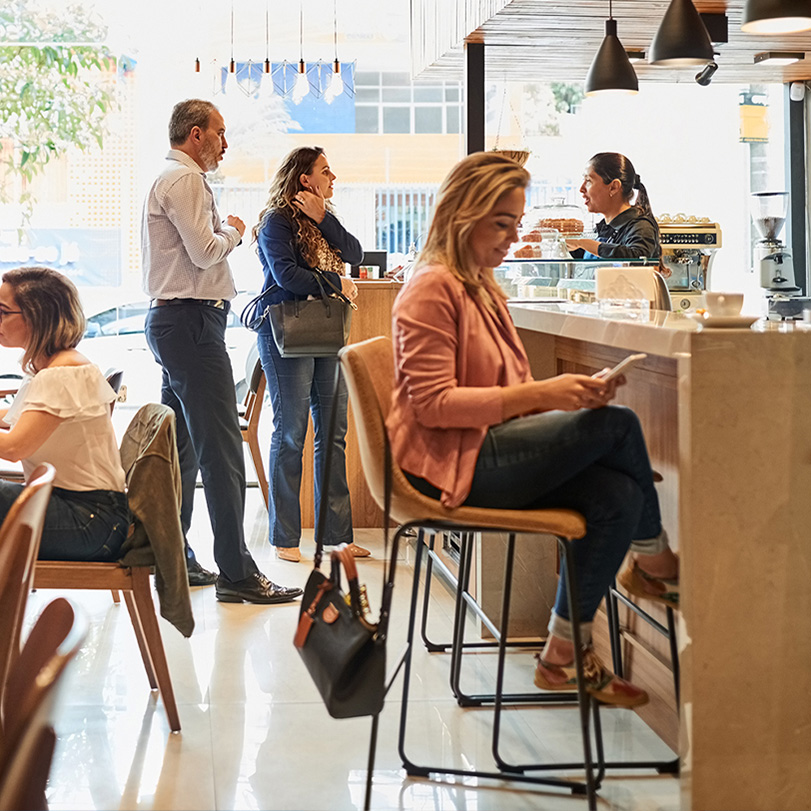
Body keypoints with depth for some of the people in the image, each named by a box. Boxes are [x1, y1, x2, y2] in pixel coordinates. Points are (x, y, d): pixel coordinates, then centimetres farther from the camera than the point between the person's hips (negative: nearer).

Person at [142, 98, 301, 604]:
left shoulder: (175, 179, 23)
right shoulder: (185, 180, -11)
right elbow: (205, 252, -19)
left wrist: (224, 233, 13)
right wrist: (233, 231, -1)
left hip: (174, 320, 11)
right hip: (191, 321, -11)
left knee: (182, 447, 14)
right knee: (222, 448, -12)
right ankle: (237, 573, -11)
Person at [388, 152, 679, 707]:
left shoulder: (486, 291, 22)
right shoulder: (432, 289, -8)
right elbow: (433, 403, -17)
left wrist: (570, 392, 1)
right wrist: (538, 395, -23)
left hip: (493, 453, 9)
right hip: (451, 463, -9)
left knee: (617, 493, -17)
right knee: (618, 425, -19)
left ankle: (566, 655, -8)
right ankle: (653, 560, 6)